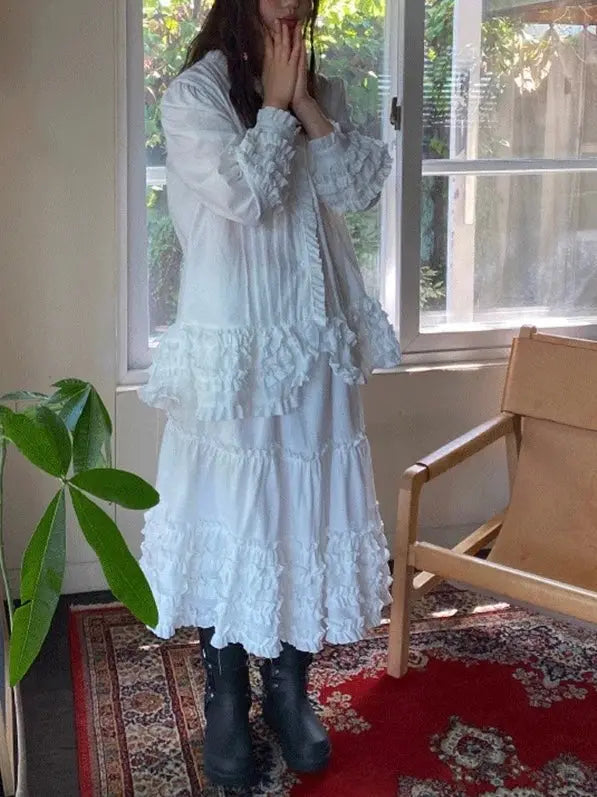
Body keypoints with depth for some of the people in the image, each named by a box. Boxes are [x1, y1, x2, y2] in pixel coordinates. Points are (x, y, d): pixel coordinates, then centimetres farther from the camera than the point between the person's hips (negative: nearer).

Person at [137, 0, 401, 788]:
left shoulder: (325, 92, 10)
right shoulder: (194, 92, -6)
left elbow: (363, 186, -3)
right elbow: (243, 195, -19)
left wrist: (305, 102, -9)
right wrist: (275, 104, -10)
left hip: (317, 344, 5)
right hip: (233, 349, -5)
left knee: (308, 513, 10)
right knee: (228, 518, 3)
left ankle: (290, 688, 27)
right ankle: (226, 701, 20)